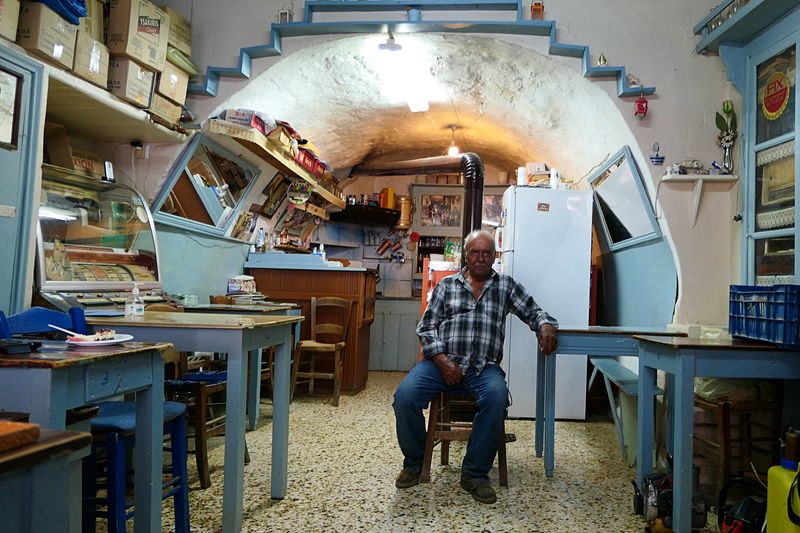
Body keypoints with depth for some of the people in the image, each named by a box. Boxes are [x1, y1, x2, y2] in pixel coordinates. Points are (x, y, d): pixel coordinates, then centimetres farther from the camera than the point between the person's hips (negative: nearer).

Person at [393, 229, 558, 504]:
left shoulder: (506, 285, 17)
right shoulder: (446, 285, 14)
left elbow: (533, 311, 14)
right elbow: (426, 327, 8)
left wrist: (545, 325, -12)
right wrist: (442, 360, -8)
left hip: (483, 366, 0)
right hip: (442, 360, 1)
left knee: (497, 396, -35)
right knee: (404, 396, -26)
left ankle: (474, 474, -17)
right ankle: (414, 463, 2)